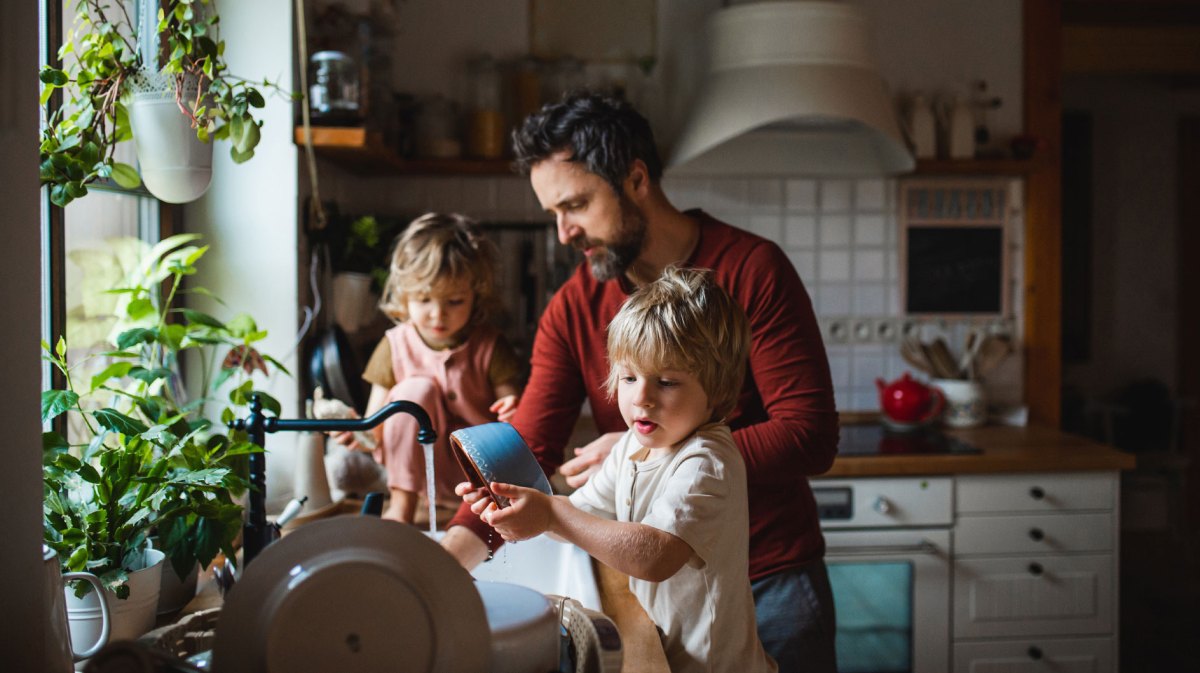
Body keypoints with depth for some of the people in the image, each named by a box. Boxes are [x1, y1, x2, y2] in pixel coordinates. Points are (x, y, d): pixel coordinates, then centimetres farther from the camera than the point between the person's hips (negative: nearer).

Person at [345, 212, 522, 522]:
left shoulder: (489, 346, -7)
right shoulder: (395, 346, -5)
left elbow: (509, 403, -7)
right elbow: (377, 429, -6)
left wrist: (513, 413, -31)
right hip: (419, 464, 1)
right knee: (416, 389, -24)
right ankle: (401, 506, -18)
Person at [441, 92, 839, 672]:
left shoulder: (751, 269, -14)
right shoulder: (572, 309, -3)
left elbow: (811, 437, -18)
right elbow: (526, 452, -9)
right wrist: (458, 546, -27)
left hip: (773, 585, -2)